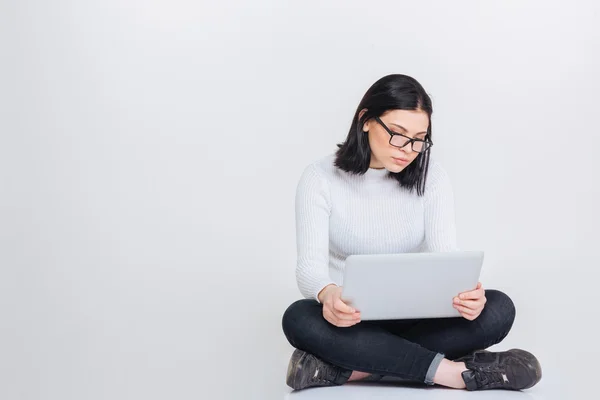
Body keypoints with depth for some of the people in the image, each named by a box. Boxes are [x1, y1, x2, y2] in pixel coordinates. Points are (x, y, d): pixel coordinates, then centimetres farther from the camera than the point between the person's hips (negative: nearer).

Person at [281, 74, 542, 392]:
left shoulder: (431, 177, -2)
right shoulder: (320, 179, -9)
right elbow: (310, 264, -17)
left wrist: (464, 291, -35)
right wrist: (328, 294, -42)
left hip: (413, 318, 2)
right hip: (350, 321, -2)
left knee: (497, 310, -25)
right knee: (299, 319, -36)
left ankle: (348, 368, -29)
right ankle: (450, 371, -31)